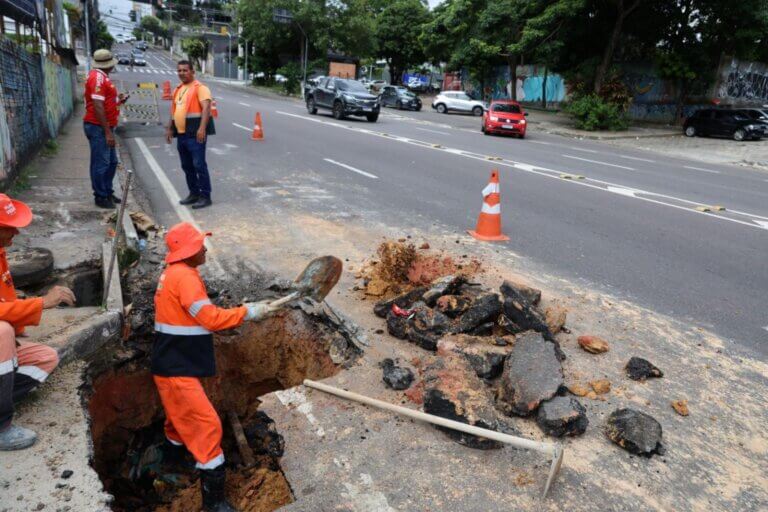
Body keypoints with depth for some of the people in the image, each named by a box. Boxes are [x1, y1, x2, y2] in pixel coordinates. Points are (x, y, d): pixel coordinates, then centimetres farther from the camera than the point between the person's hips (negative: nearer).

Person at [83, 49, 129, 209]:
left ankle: (108, 192, 27)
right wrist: (108, 131, -23)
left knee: (111, 162, 17)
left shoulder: (102, 77, 16)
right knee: (101, 163, -3)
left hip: (105, 127, 10)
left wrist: (117, 99, 8)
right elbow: (98, 107, -22)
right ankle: (100, 197, 6)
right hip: (98, 128, -10)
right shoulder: (97, 77, -15)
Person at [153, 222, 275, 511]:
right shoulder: (184, 276, -20)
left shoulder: (173, 273, 12)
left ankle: (172, 460, 54)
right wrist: (250, 311, -18)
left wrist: (234, 318, 6)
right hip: (177, 369, -11)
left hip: (173, 364, 11)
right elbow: (210, 317, -24)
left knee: (181, 415, 29)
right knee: (206, 425, -8)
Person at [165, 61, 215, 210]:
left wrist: (202, 128, -30)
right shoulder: (178, 89, 19)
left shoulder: (200, 88, -6)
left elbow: (206, 108, -19)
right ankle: (194, 193, 23)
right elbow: (174, 110, 26)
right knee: (187, 166, 13)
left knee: (199, 165, -8)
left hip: (195, 134, -8)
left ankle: (205, 196, -2)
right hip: (181, 134, 8)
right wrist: (169, 128, 20)